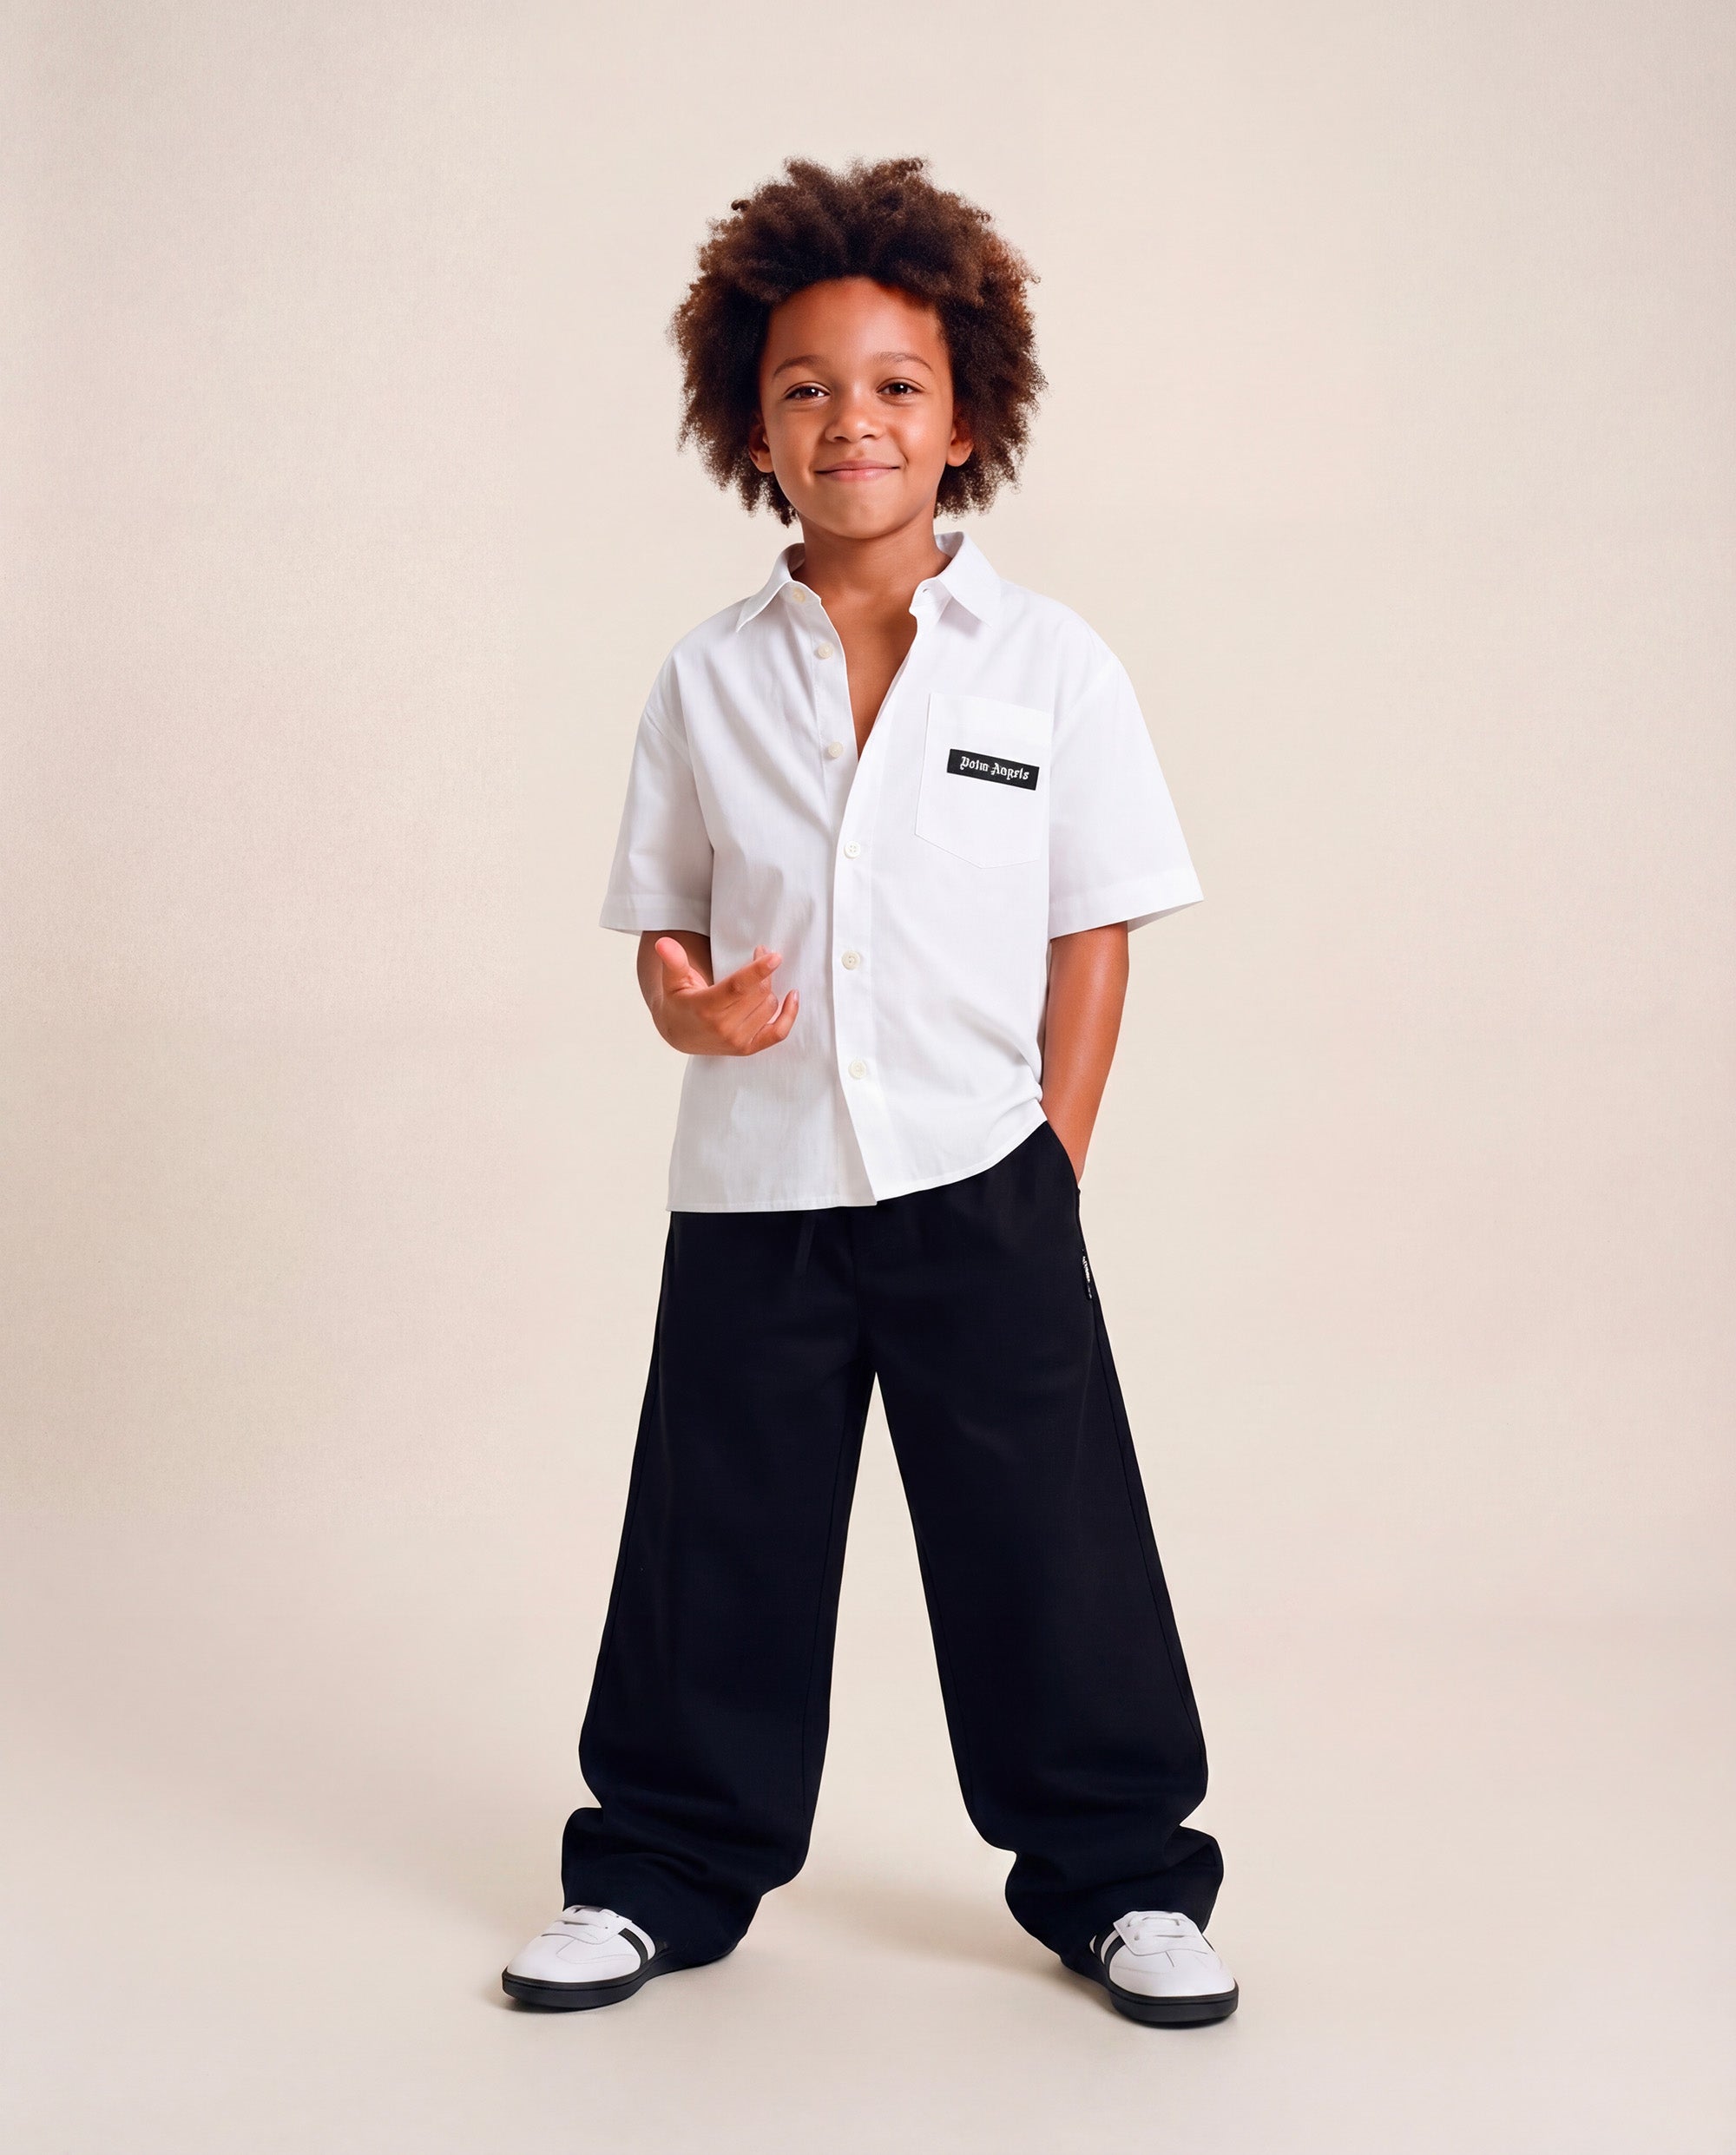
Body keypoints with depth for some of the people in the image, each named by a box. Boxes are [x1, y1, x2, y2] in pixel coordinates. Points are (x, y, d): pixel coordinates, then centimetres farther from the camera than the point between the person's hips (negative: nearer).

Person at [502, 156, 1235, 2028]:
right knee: (721, 1544, 11)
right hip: (751, 1190, 2)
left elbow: (1093, 938, 0)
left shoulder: (1051, 666, -2)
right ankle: (664, 1871, 30)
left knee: (1048, 1547, 6)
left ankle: (1117, 1873, 25)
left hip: (979, 1188, -1)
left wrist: (1053, 1170, -5)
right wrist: (691, 1009, -13)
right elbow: (665, 923, 9)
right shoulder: (708, 680, 3)